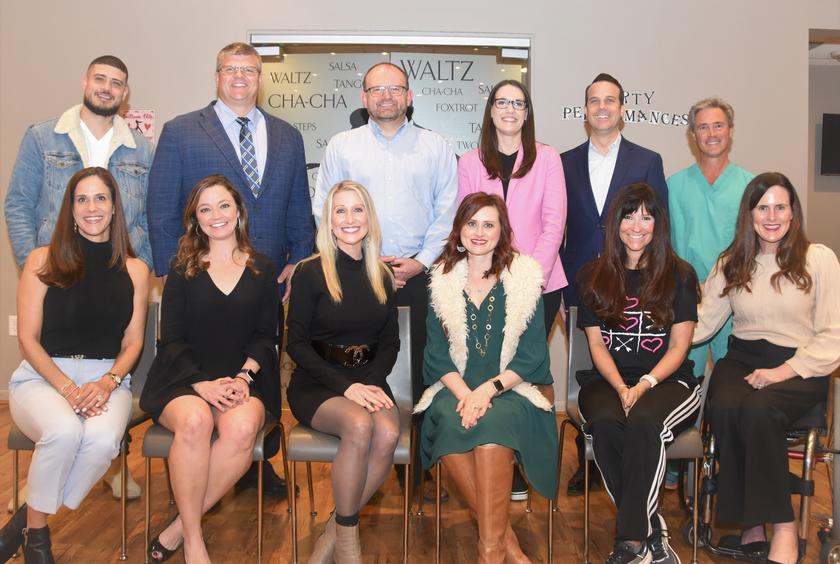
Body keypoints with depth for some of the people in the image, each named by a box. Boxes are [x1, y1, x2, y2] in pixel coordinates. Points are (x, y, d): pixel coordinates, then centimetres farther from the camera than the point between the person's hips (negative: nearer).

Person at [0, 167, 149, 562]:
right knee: (64, 431, -35)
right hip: (42, 376, -1)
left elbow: (133, 342, 6)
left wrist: (107, 384, -13)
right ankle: (35, 532, -7)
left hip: (108, 379, 2)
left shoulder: (135, 271, 7)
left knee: (103, 439, -33)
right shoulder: (43, 261, 2)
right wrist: (67, 387, -15)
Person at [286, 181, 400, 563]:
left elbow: (390, 341, 12)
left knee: (388, 432, -30)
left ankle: (334, 533, -13)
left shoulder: (381, 276, 11)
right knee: (359, 425, -35)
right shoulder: (310, 273, -2)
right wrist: (345, 386, -16)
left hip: (368, 379, 4)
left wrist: (373, 382, -8)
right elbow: (297, 344, -5)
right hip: (316, 384, -3)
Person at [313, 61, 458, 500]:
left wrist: (421, 261, -5)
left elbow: (446, 213, 7)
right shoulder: (341, 146, 10)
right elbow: (324, 211, 6)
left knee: (418, 370, -1)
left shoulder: (436, 147, 10)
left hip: (418, 276, 0)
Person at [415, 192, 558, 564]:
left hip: (510, 389, -2)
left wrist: (489, 389, -15)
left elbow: (531, 355, -1)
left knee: (492, 424, -34)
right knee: (450, 424, -32)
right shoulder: (442, 280, 11)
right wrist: (464, 393, -13)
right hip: (454, 388, 2)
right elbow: (437, 353, 6)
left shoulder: (524, 278, 5)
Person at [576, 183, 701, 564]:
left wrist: (644, 385, -15)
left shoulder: (679, 275, 6)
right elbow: (596, 343, 6)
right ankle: (652, 531, -20)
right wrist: (621, 388, -12)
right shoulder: (593, 277, 11)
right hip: (607, 381, 2)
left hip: (668, 381, -1)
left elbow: (679, 345, 2)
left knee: (643, 421, -35)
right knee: (605, 422, -33)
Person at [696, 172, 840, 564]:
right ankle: (750, 518, -15)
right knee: (723, 408, -30)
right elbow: (702, 325, 4)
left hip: (800, 368, -3)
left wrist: (783, 372, -16)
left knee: (758, 408, -34)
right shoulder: (731, 264, 11)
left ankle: (782, 525, -20)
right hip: (741, 359, 3)